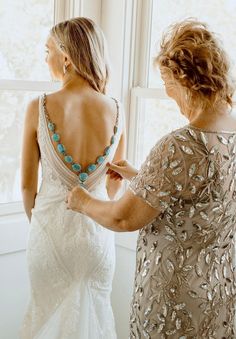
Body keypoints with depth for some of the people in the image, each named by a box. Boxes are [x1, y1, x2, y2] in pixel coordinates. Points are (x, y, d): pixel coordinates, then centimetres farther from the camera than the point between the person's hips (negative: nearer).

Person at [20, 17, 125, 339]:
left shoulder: (39, 108, -15)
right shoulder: (116, 110, -8)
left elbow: (28, 183, -6)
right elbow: (116, 181, 3)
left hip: (51, 227, -1)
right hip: (97, 229, 2)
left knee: (48, 311, 20)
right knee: (93, 311, 21)